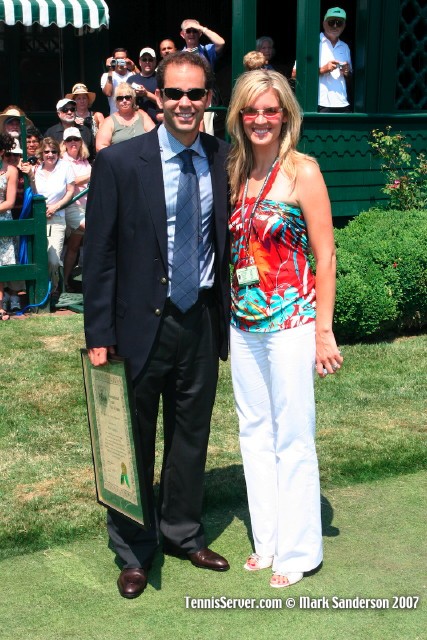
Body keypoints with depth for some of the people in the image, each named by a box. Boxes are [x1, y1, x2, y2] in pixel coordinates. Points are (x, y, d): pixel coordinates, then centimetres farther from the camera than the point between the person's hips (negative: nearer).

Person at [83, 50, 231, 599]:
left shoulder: (223, 159, 0)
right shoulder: (119, 162, -11)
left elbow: (228, 238, 9)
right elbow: (99, 255, -9)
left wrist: (227, 310, 2)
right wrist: (100, 336, -11)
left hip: (201, 321, 4)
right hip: (142, 322, -3)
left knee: (191, 436, 17)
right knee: (133, 442, 10)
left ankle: (182, 533, 38)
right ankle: (133, 551, 29)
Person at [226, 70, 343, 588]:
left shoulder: (302, 171, -9)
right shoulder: (234, 172, 8)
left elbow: (325, 256, -9)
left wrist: (323, 329, -12)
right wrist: (226, 314, 10)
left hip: (290, 321, -6)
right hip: (243, 323, 6)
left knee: (292, 437, 2)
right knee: (254, 432, 13)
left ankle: (298, 549, 16)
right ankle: (267, 539, 27)